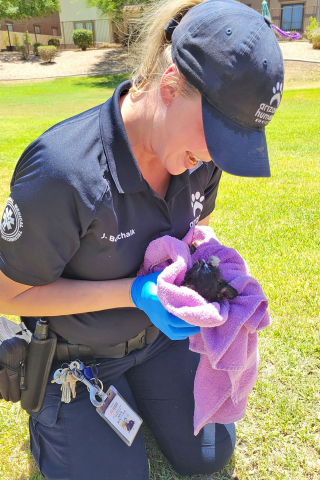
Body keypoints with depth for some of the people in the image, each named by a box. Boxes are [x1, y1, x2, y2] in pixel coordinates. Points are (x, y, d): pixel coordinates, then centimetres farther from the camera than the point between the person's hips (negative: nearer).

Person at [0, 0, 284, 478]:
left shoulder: (201, 152, -16)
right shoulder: (62, 171, -36)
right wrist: (133, 292, -31)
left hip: (159, 331, 5)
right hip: (77, 348, -4)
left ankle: (134, 385, 36)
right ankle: (49, 405, 30)